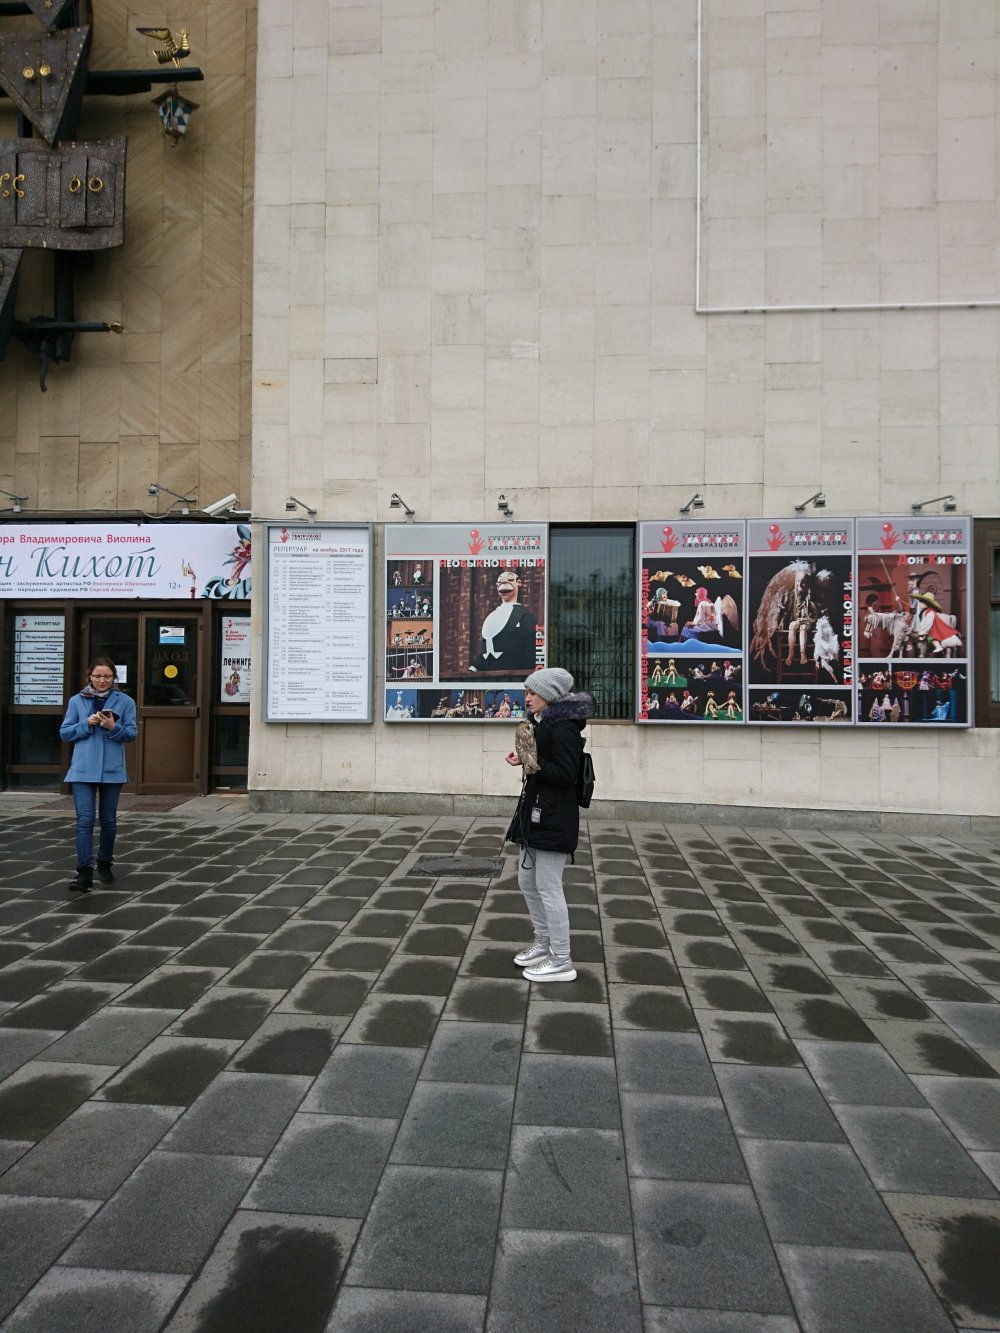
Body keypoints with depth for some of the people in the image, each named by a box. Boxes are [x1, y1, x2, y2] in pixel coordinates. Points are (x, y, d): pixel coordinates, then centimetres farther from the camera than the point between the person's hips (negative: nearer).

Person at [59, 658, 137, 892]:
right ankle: (85, 872, -10)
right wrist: (86, 724, -12)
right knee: (85, 819, -10)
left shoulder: (125, 702, 2)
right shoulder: (77, 701, 4)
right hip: (83, 769, -1)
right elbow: (65, 733, 5)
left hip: (112, 770, 1)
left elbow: (131, 734, 0)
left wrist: (113, 727, -19)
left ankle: (105, 865, 29)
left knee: (108, 820, 11)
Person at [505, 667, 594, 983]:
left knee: (548, 887, -3)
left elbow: (566, 774, -21)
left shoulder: (563, 728, -17)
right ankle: (543, 942, 35)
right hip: (535, 814, 10)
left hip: (554, 819, -10)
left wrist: (535, 764, -31)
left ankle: (562, 961, 9)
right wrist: (525, 761, 6)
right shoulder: (544, 723, 13)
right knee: (527, 881, 19)